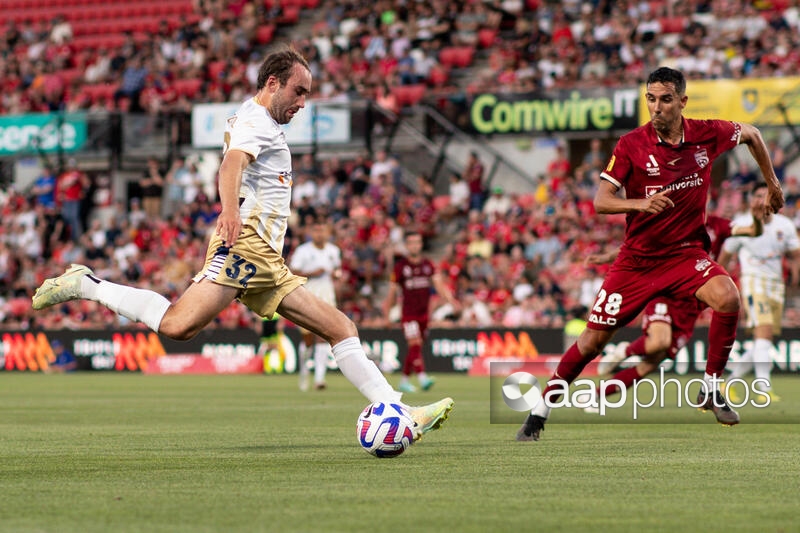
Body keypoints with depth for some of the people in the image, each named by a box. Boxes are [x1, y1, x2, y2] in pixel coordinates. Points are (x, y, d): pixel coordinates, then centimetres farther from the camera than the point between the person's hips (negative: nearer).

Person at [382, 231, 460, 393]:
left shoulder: (428, 264, 7)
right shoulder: (400, 265, -3)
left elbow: (438, 284, -1)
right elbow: (393, 290, 3)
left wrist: (450, 299, -17)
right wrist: (387, 308, 8)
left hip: (424, 312, 5)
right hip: (408, 312, -5)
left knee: (415, 348, 10)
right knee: (415, 345, -18)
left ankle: (404, 380, 21)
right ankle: (422, 378, -30)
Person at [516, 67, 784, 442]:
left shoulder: (707, 135, -6)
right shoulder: (632, 144, -12)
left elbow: (752, 135, 15)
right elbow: (600, 200, -17)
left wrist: (772, 184, 20)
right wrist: (641, 203, -35)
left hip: (686, 252, 1)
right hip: (637, 259, -1)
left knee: (727, 297, -28)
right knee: (592, 340, -1)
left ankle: (710, 390, -11)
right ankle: (539, 413, 16)